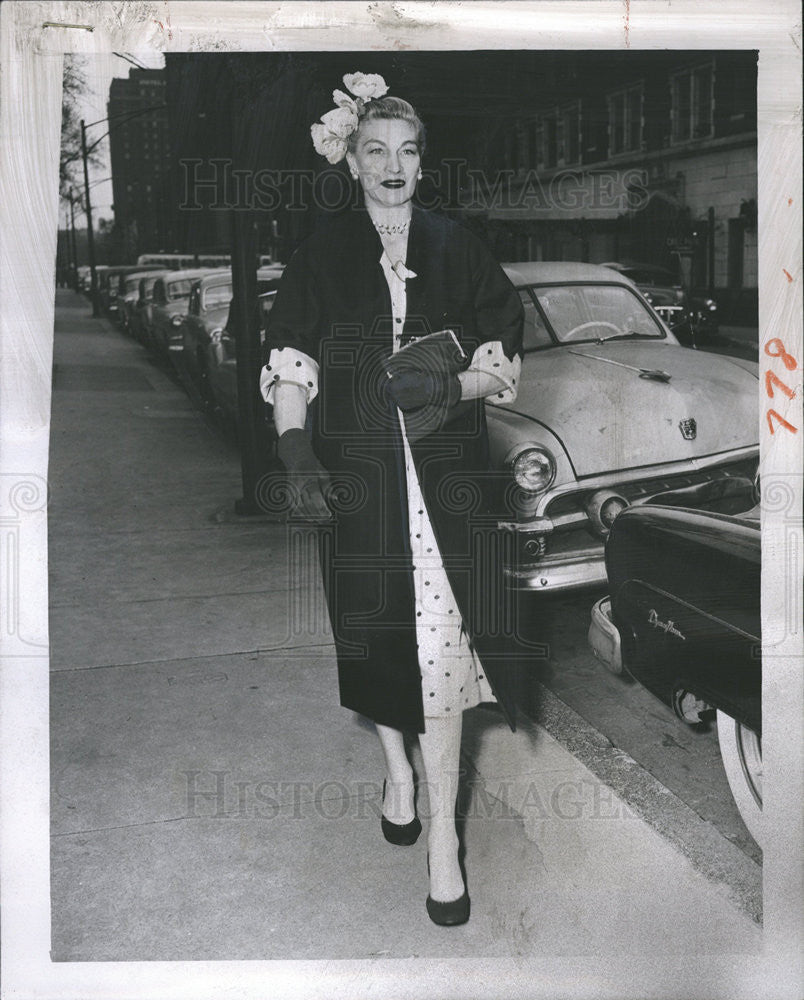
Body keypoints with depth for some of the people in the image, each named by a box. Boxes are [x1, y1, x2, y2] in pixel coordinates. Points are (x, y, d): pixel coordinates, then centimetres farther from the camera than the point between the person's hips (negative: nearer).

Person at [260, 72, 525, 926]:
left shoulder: (457, 250, 4)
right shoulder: (322, 254, 2)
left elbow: (505, 362, 4)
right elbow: (290, 366, -3)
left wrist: (453, 384, -16)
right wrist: (298, 456, -16)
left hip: (445, 472, 0)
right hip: (356, 471, 1)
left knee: (440, 633, -7)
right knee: (372, 625, 10)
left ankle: (442, 830, 2)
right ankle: (396, 765, 37)